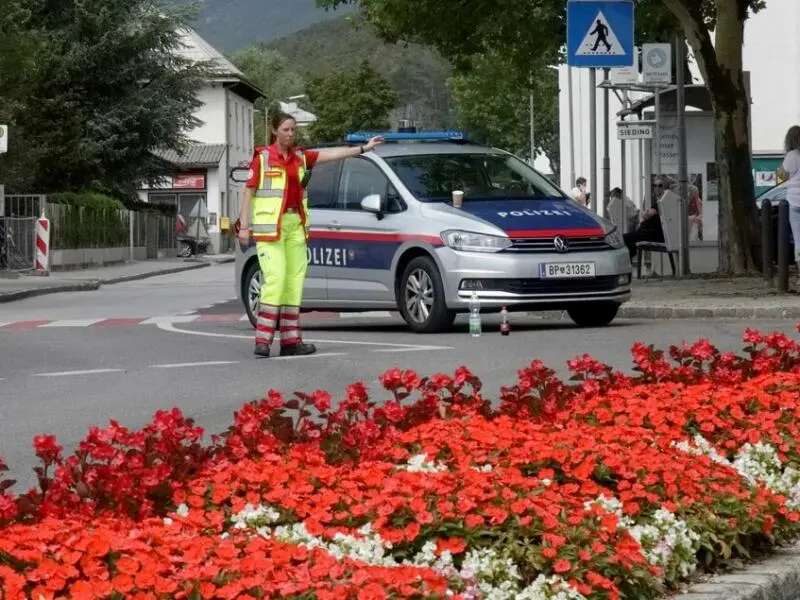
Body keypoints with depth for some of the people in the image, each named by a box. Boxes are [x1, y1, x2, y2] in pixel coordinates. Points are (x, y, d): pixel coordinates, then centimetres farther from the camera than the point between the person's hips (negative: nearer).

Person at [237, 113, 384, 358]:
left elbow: (331, 154, 9)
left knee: (294, 280, 4)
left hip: (295, 225, 6)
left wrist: (363, 148, 1)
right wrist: (244, 225, -8)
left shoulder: (300, 157, 13)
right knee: (275, 278, -15)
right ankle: (263, 340, -14)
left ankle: (291, 340, 6)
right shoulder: (263, 157, -2)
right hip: (269, 225, -6)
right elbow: (249, 192, -2)